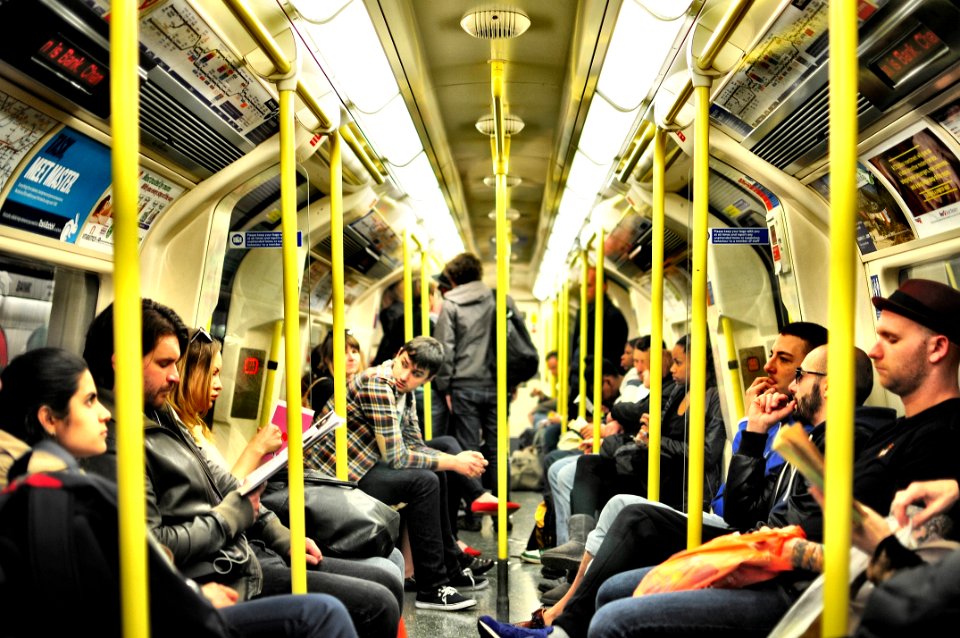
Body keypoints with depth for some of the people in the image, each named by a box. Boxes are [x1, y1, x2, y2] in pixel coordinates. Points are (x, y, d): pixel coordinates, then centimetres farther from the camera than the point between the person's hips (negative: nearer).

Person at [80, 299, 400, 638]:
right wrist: (231, 516, -12)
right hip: (226, 581, -10)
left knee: (387, 584, 9)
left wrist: (281, 535, 11)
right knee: (377, 606, -12)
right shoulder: (115, 444, -20)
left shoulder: (160, 415, 11)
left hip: (248, 553, 10)